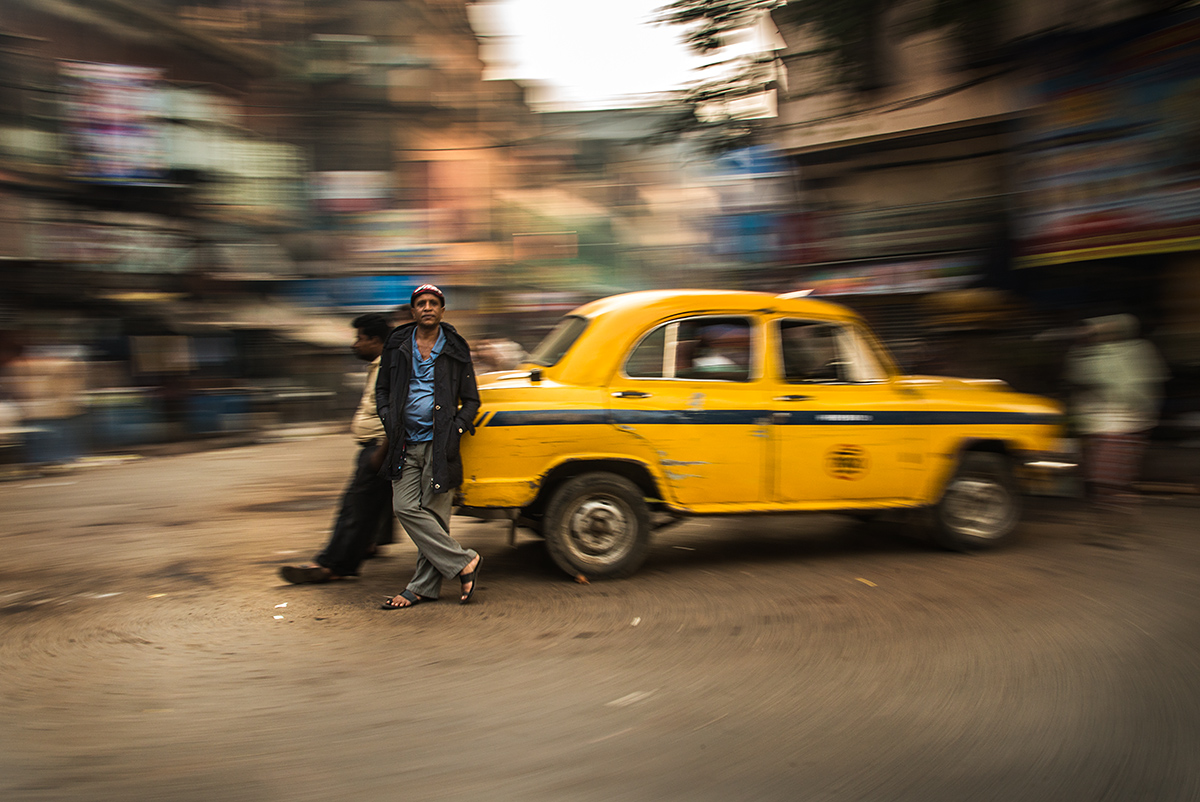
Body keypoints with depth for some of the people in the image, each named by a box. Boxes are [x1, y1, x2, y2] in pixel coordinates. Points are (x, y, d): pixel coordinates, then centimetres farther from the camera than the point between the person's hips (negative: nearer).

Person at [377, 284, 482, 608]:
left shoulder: (455, 350, 6)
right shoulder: (397, 346, 11)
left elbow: (471, 399, 9)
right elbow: (382, 389, 18)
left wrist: (456, 430, -6)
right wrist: (390, 421, 1)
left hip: (439, 444, -3)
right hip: (406, 444, 3)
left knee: (433, 513, -4)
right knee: (405, 507, -8)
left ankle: (423, 587, 6)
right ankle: (464, 563, 0)